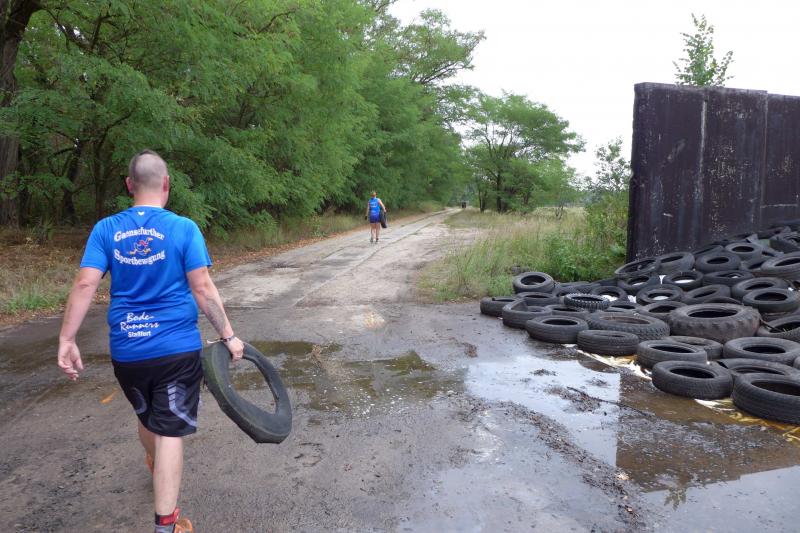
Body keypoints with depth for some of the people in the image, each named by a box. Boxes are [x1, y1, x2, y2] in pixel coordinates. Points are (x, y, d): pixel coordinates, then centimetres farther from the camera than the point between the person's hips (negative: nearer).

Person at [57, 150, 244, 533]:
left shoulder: (106, 229, 0)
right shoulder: (184, 228, -9)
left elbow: (85, 284, -7)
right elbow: (202, 288, -13)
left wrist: (66, 340, -3)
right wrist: (228, 335, -6)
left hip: (126, 351, 4)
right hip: (177, 349, -4)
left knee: (147, 418, 27)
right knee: (169, 432, 3)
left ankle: (155, 467, 55)